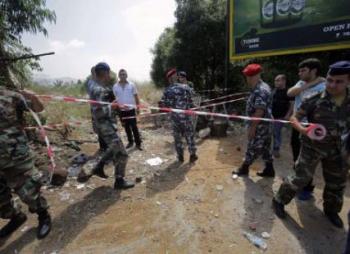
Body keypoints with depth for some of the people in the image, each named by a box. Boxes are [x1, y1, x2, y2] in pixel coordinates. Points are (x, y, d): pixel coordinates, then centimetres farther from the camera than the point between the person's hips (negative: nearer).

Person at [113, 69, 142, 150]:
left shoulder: (131, 85, -1)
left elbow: (136, 96, 3)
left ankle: (138, 143, 6)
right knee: (126, 127, 11)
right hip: (121, 110, 2)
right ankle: (130, 142, 25)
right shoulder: (115, 86, 1)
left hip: (131, 109, -2)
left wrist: (138, 106, -1)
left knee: (134, 127, -3)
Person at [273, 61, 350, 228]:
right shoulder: (315, 99, -17)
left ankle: (331, 210, 43)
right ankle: (279, 200, 17)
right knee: (301, 177, -4)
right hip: (312, 146, -4)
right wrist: (303, 130, -31)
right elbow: (294, 118, -13)